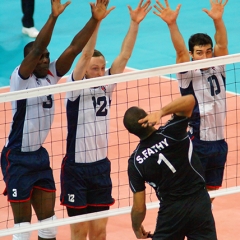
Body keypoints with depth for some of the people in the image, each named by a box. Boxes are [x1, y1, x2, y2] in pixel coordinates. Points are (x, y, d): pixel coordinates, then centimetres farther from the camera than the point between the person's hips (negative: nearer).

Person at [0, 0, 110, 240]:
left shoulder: (51, 75, 2)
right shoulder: (21, 78, -15)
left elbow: (74, 47, -4)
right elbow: (36, 48, -30)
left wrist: (95, 19, -15)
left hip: (39, 156, 7)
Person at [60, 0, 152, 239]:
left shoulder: (105, 86, 3)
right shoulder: (76, 88, -10)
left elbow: (124, 55, -1)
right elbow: (85, 55, -22)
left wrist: (135, 23, -11)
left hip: (101, 166, 5)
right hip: (76, 168, -5)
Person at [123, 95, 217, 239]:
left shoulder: (136, 161, -8)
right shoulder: (170, 133, -13)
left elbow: (139, 208, -5)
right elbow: (189, 100, -14)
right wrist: (161, 113, -23)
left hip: (171, 210, 0)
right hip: (200, 203, 0)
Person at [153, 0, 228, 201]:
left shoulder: (218, 70, 3)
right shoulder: (188, 75, -7)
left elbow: (222, 46, -13)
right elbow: (180, 51, -23)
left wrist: (218, 20, -31)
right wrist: (172, 24, -40)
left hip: (219, 142, 5)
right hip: (196, 144, -5)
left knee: (211, 193, 13)